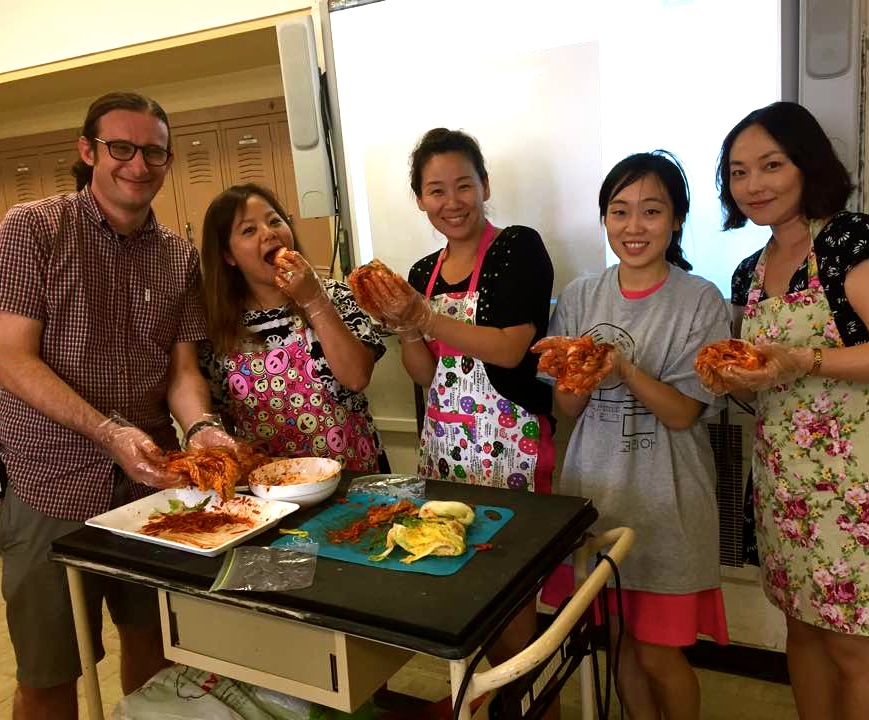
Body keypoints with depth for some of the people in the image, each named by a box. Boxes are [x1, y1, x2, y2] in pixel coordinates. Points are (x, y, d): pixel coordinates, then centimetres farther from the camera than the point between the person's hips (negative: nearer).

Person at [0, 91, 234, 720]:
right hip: (53, 484, -3)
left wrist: (201, 426, -17)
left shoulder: (180, 256, 6)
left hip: (150, 480, 4)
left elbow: (182, 366, 5)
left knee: (151, 640, 18)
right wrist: (112, 431, -24)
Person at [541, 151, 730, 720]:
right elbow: (568, 408, 2)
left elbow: (683, 412, -12)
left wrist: (621, 366, -26)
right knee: (621, 638, 18)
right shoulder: (581, 296, 2)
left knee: (657, 653, 5)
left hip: (665, 500, -3)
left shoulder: (701, 301, -8)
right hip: (595, 487, 4)